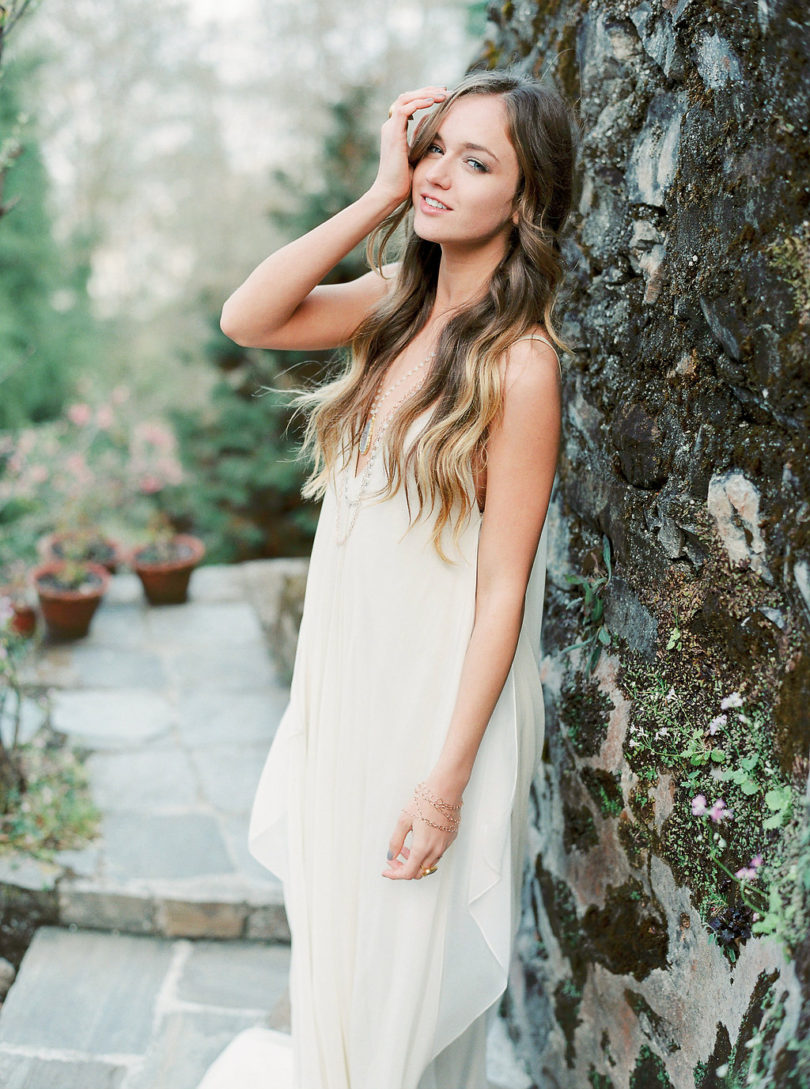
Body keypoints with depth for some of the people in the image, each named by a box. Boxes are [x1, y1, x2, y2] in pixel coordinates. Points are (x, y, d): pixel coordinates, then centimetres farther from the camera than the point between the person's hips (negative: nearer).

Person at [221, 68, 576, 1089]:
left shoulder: (519, 363, -20)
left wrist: (445, 783, -17)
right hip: (346, 673, 7)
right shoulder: (397, 301, 0)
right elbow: (245, 319, -11)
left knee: (404, 964, 16)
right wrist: (379, 197, -16)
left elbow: (502, 589, -19)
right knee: (333, 926, 26)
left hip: (440, 696, -6)